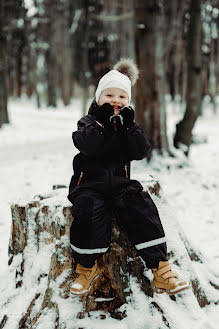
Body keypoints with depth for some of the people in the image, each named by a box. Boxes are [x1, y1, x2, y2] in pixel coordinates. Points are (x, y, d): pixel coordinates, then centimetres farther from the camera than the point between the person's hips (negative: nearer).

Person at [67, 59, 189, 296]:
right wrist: (101, 121, -19)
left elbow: (141, 152, -3)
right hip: (89, 181, -2)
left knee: (141, 207, -22)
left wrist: (129, 126, -13)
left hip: (119, 180, 3)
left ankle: (160, 269, -19)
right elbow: (88, 147, -19)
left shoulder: (128, 124, 13)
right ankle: (87, 267, -9)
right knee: (89, 210, -31)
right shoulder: (88, 122, 3)